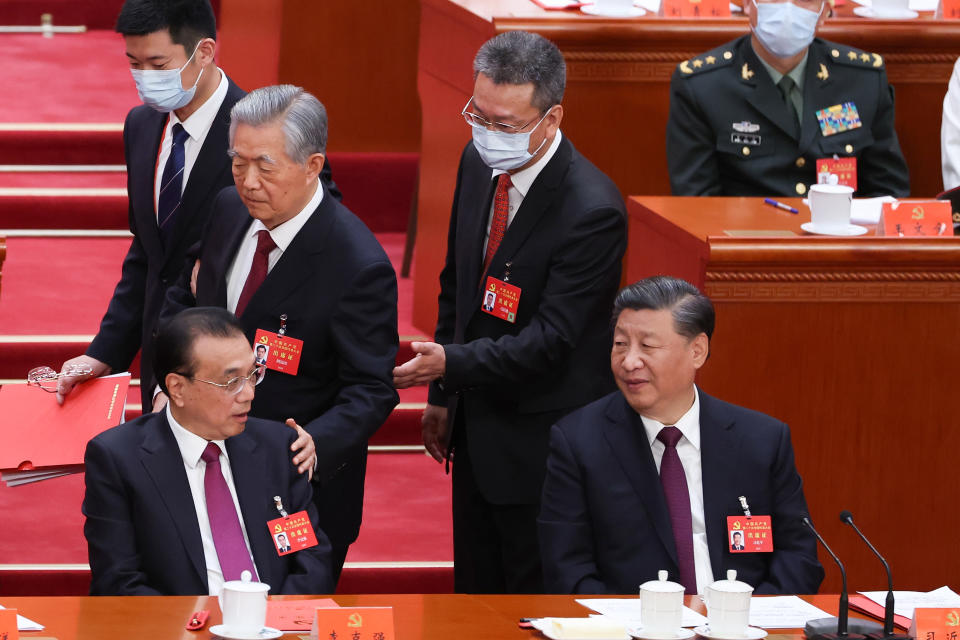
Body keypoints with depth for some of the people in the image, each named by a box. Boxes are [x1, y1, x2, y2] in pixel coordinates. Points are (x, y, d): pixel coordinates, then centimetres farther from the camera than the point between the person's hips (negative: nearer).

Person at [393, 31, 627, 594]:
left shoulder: (592, 211, -25)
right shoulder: (479, 162, 0)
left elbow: (550, 340, -24)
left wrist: (451, 363, -33)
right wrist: (442, 393, 14)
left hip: (540, 443, -8)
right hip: (476, 429, 8)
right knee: (476, 587, 17)